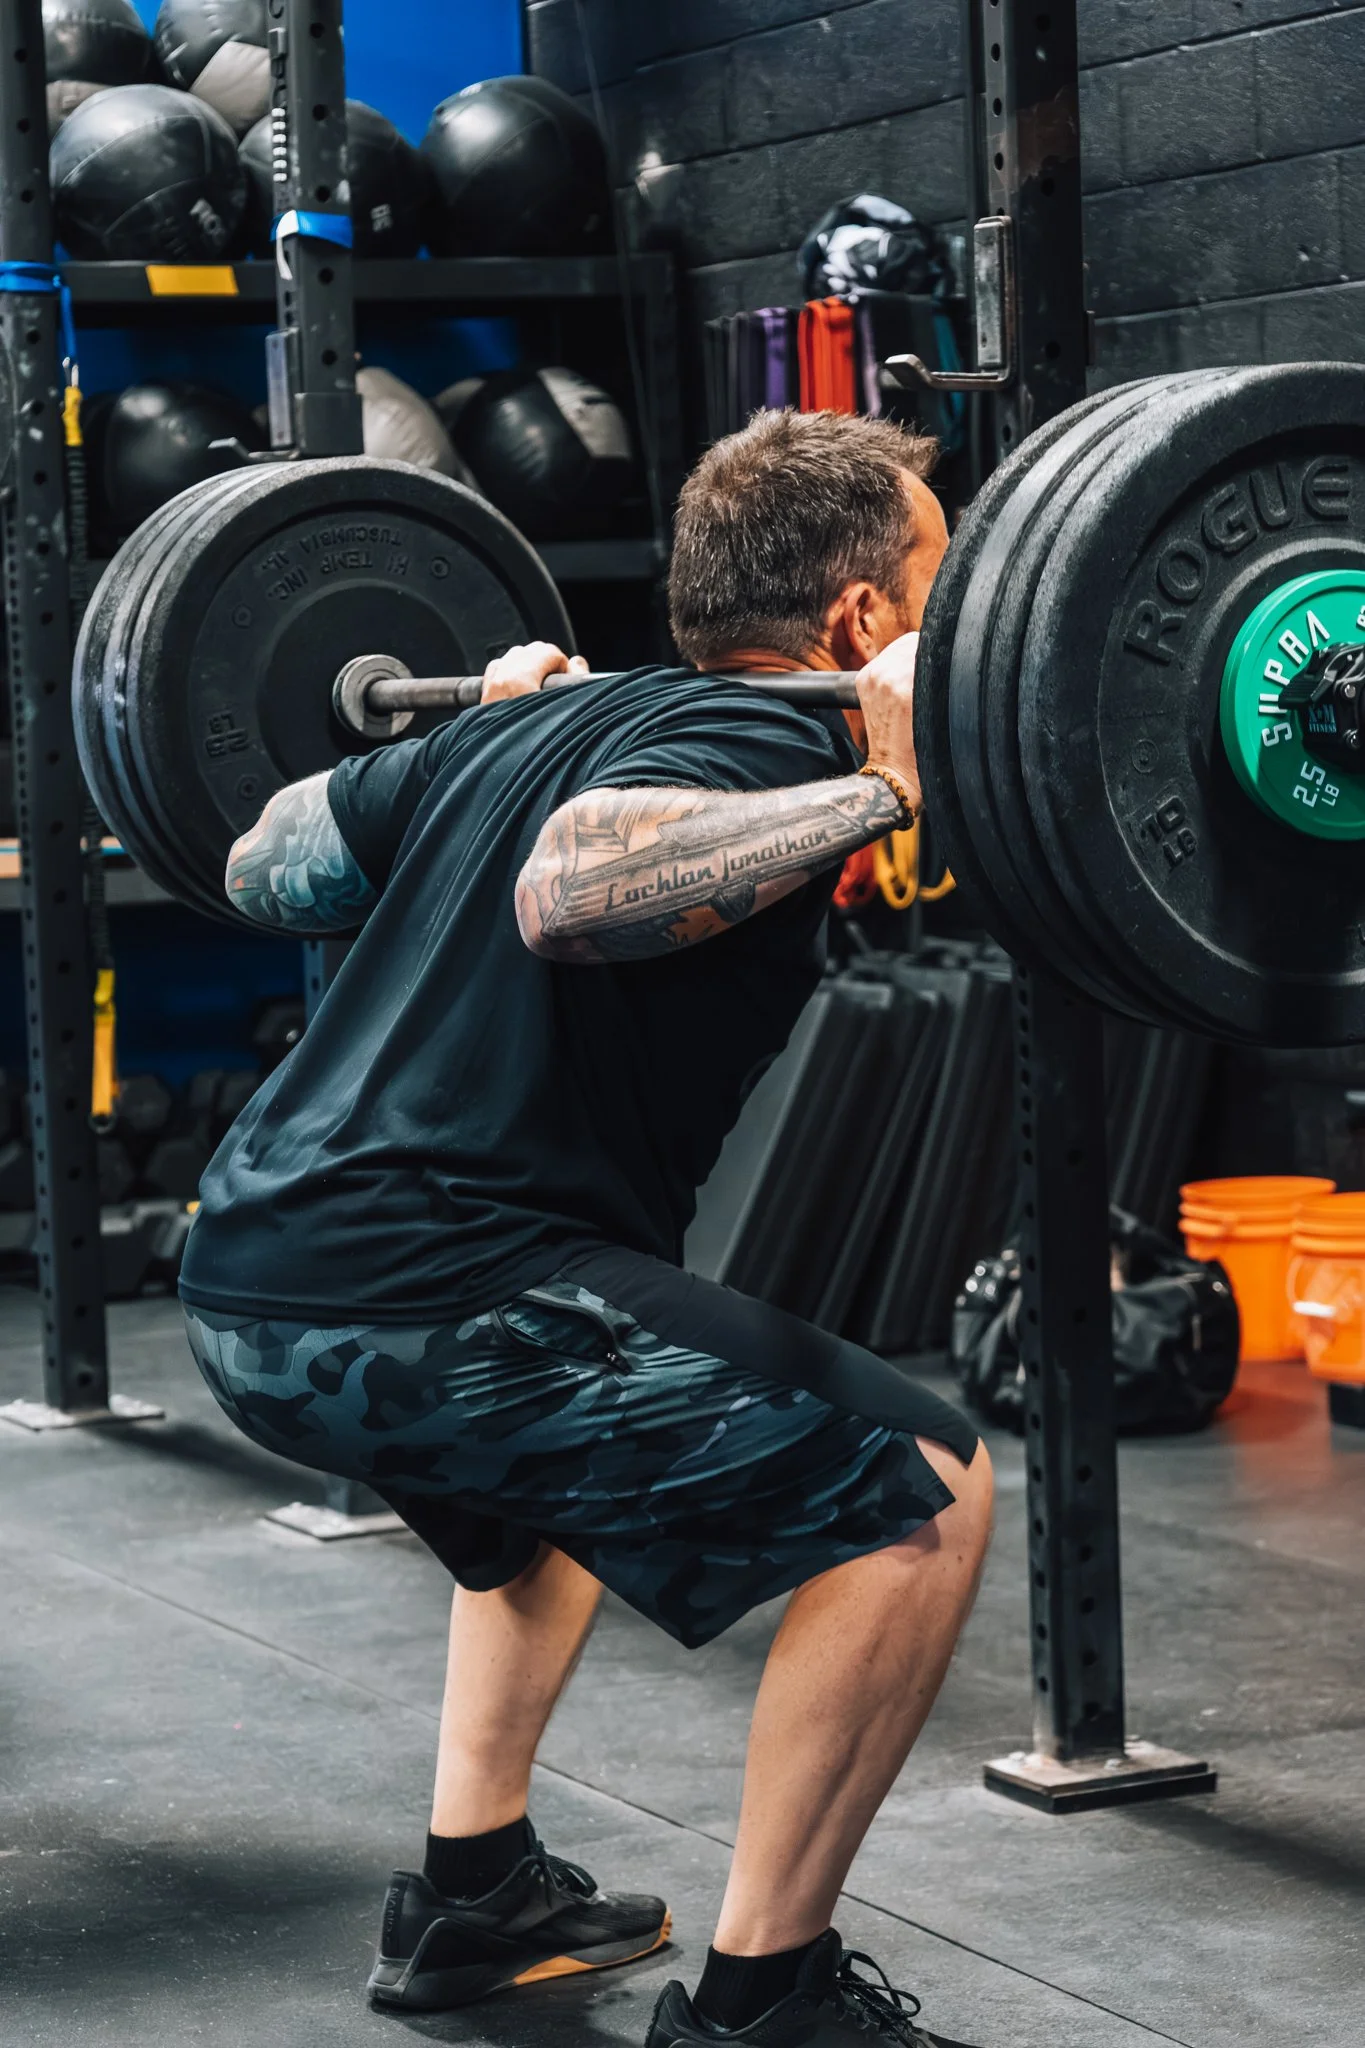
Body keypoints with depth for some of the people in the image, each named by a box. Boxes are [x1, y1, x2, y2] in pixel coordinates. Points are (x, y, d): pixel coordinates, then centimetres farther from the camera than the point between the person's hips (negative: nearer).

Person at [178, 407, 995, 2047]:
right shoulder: (758, 739, -6)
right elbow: (571, 891, -28)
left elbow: (263, 868, 31)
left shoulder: (547, 722, 20)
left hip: (256, 1284, 10)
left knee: (581, 1430, 37)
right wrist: (883, 785, -23)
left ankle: (472, 1897, 35)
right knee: (915, 1493, -4)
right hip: (406, 1303, -10)